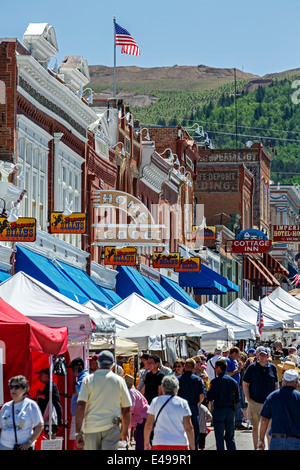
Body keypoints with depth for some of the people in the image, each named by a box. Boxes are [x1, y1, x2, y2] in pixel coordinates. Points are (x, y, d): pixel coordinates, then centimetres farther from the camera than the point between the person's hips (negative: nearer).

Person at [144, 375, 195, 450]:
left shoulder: (155, 401, 5)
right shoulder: (183, 403, 3)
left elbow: (148, 425, 5)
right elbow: (188, 428, -1)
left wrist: (146, 443, 14)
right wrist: (192, 446, 6)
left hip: (159, 444, 0)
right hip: (180, 444, 0)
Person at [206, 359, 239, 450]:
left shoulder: (215, 381, -9)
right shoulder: (233, 381, 3)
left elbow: (209, 398, -8)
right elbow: (237, 398, 6)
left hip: (219, 409, -4)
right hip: (230, 410, 4)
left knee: (219, 436, 2)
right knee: (230, 436, 12)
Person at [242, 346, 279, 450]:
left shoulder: (272, 367, 4)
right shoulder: (252, 367, -2)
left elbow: (276, 384, 11)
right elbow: (245, 384, 1)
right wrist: (249, 400, -6)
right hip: (255, 402, -1)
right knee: (255, 426, 6)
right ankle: (256, 448, 14)